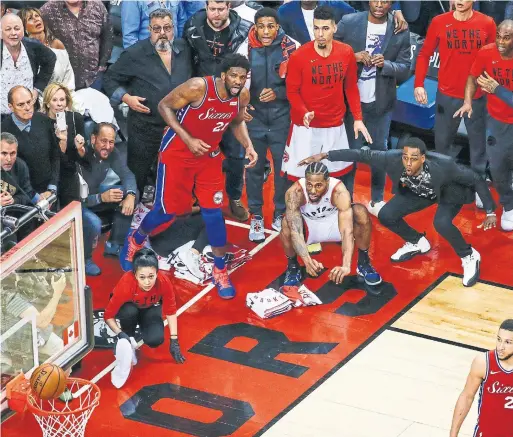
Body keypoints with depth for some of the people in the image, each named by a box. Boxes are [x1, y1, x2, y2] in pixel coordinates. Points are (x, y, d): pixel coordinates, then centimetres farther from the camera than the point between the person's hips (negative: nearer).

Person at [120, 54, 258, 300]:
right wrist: (188, 139, -26)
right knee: (168, 209, 2)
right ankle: (133, 243, 33)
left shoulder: (242, 96, -11)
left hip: (209, 155, 4)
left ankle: (220, 272, 12)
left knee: (213, 211, 0)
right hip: (177, 153, -4)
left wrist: (248, 146, -8)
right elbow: (164, 106, -19)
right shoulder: (198, 87, -29)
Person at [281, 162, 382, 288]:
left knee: (361, 212, -28)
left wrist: (346, 266, -55)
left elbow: (347, 231, -42)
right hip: (307, 226, 0)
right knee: (287, 223, -34)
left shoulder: (339, 191, -34)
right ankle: (293, 267, -5)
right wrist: (307, 261, -56)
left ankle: (364, 263, -5)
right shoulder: (295, 192, -34)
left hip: (333, 222, 1)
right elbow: (295, 230, -40)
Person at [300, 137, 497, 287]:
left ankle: (469, 257, -4)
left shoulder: (443, 166, -41)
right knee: (386, 215, -6)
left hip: (450, 191, -5)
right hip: (420, 191, 5)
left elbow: (477, 180, -29)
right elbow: (363, 155, -23)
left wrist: (490, 212, -28)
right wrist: (325, 155, -27)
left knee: (441, 223, -32)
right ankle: (417, 243, 22)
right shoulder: (393, 158, -34)